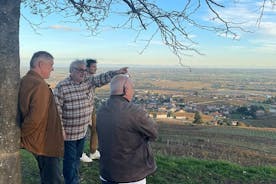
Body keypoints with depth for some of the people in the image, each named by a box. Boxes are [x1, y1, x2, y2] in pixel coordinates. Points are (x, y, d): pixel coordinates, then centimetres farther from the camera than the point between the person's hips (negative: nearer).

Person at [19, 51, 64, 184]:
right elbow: (35, 118, -30)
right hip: (45, 143, -9)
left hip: (36, 141, 9)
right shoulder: (40, 86, -25)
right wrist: (21, 134, -14)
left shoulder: (23, 81, 4)